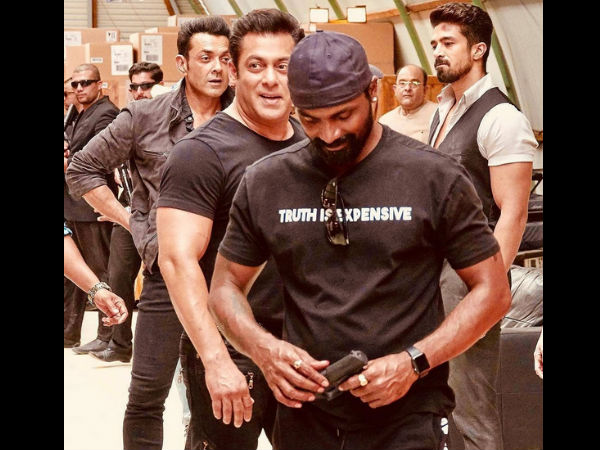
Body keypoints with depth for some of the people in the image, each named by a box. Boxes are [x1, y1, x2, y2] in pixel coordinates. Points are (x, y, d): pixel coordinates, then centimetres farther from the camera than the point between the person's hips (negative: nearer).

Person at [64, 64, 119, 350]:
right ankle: (70, 333, 23)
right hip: (74, 205, 10)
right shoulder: (82, 115, 19)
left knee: (101, 271, -2)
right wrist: (69, 151, 1)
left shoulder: (104, 114, -12)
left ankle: (107, 337, 5)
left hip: (92, 205, -10)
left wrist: (68, 162, -13)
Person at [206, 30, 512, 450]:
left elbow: (492, 290, -3)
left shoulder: (436, 178, -7)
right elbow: (227, 287, 10)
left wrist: (413, 363, -15)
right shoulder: (264, 183, 1)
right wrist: (265, 349, -10)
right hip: (303, 415, 3)